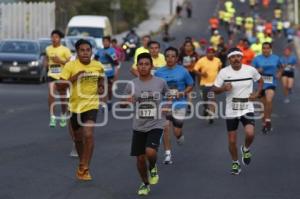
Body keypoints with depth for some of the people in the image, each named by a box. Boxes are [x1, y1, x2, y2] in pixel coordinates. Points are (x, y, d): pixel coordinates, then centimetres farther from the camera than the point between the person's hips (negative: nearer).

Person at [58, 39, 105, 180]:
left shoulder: (98, 66, -2)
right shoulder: (70, 66, -11)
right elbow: (60, 86, -15)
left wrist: (101, 88, 1)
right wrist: (74, 77, -25)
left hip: (91, 105, 0)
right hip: (75, 106, 0)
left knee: (88, 135, -20)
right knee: (78, 137, 16)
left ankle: (84, 167, -12)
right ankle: (83, 163, 39)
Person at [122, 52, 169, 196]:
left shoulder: (160, 83, -5)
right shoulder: (132, 85, -3)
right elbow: (123, 105, 4)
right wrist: (127, 102, -17)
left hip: (156, 125, -2)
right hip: (139, 126, 2)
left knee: (150, 152, -23)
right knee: (140, 157, 7)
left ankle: (153, 167, 12)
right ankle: (145, 183, 31)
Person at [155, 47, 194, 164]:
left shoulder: (183, 71, -3)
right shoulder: (159, 72, 1)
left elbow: (190, 85, 5)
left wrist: (183, 93, -13)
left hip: (179, 104, -1)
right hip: (164, 103, 1)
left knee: (177, 132, 2)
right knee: (165, 127, -13)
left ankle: (180, 136, 41)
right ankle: (167, 154, -2)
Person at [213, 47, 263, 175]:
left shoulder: (250, 70, -3)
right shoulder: (224, 72, -5)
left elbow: (260, 81, 16)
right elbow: (215, 89, 0)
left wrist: (257, 93, 1)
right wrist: (223, 88, -21)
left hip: (247, 108, 0)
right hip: (231, 110, 1)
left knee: (250, 134, -22)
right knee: (232, 141, 4)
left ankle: (246, 149, 12)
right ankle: (235, 163, 28)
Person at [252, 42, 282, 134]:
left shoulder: (276, 58, 4)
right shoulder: (257, 59, -1)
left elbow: (280, 68, 22)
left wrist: (278, 74, 4)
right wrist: (257, 70, -18)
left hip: (271, 83, -1)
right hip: (261, 83, 1)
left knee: (269, 101, -25)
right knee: (264, 104, 10)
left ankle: (268, 120, -11)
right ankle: (264, 123, 24)